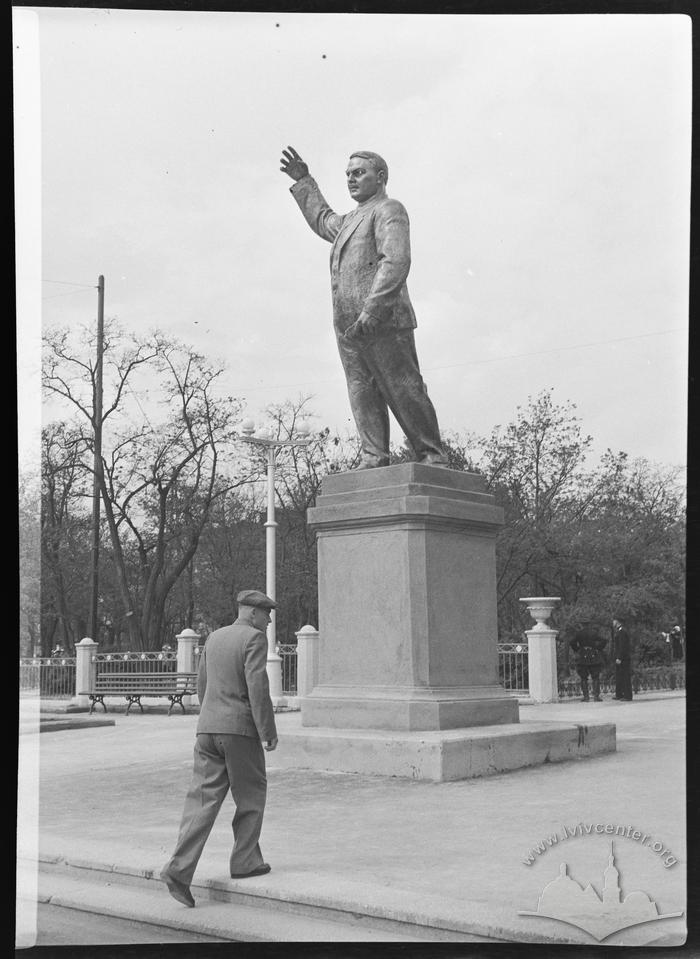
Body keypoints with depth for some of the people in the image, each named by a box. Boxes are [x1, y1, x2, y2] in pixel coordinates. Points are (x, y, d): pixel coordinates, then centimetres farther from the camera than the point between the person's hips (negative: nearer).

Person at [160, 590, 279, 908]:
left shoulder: (215, 638, 16)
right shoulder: (255, 639, -7)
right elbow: (258, 687, -15)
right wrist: (268, 732, -11)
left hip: (208, 728, 6)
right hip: (241, 730, -6)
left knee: (203, 800, 2)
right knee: (251, 797, 11)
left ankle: (179, 869, -9)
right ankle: (244, 861, 17)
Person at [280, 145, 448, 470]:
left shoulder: (389, 210, 0)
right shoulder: (350, 220, 28)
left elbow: (396, 262, -16)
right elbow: (323, 220, 52)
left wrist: (371, 310, -26)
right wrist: (304, 182, 46)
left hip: (383, 322, -8)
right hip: (348, 327, 9)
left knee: (403, 391, -7)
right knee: (362, 393, 0)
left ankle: (432, 457, -3)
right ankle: (374, 458, -2)